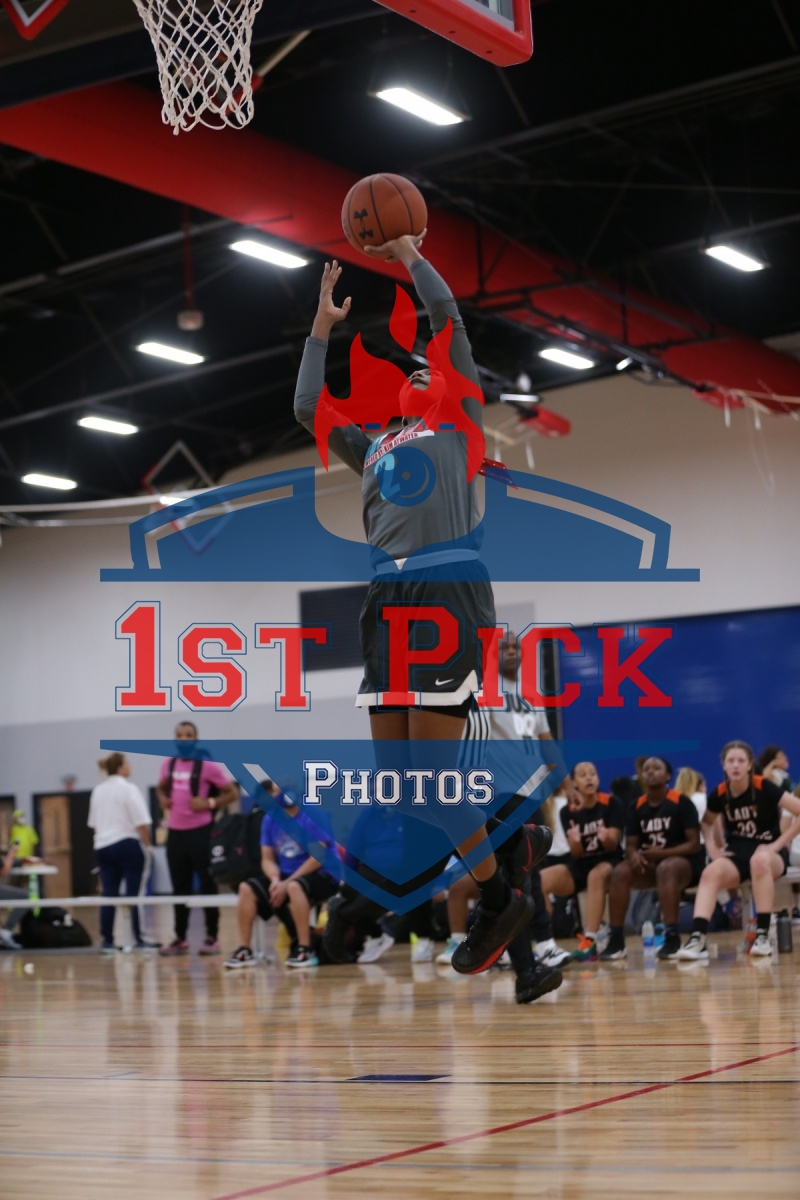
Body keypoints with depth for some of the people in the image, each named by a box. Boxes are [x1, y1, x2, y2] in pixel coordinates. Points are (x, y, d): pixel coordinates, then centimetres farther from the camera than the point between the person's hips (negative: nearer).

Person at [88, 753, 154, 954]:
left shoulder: (98, 791, 13)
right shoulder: (128, 789, -9)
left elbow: (93, 823, 19)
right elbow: (141, 822, -13)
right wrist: (147, 844, -5)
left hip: (103, 846, 6)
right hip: (127, 844, -6)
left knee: (109, 894, 6)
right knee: (133, 894, -2)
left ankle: (106, 940, 4)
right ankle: (137, 940, -1)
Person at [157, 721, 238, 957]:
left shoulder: (207, 766, -7)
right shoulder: (168, 764, 9)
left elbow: (232, 793, -3)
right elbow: (161, 788, 28)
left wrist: (209, 803, -17)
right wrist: (162, 799, 6)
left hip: (200, 831, -5)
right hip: (175, 831, 5)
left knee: (207, 884, -1)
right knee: (179, 887, 10)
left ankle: (212, 938, 5)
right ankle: (180, 939, 16)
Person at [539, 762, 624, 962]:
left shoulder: (611, 803, -9)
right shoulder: (568, 812, -2)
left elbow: (613, 845, -11)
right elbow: (577, 854, -5)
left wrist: (606, 837, -36)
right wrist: (575, 842, -29)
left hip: (608, 862, -3)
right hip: (579, 865, 4)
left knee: (597, 875, -39)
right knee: (540, 880, -21)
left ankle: (590, 941, -41)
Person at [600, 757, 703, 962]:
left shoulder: (681, 802, -10)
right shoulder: (637, 807, 5)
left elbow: (694, 844, -13)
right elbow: (630, 845, 5)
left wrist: (662, 852, -25)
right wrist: (634, 855, -20)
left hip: (686, 862, -5)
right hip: (651, 864, 5)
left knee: (666, 868, -39)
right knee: (620, 872, -22)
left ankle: (672, 937, -39)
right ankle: (616, 941, -21)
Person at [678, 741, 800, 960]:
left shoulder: (763, 788, -13)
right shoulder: (719, 794, -1)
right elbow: (706, 824, 19)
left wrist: (778, 844, -16)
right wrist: (713, 849, 1)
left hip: (770, 854, -3)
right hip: (736, 855, 3)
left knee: (759, 859, -40)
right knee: (711, 872, -30)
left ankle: (762, 935, -33)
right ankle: (698, 938, -40)